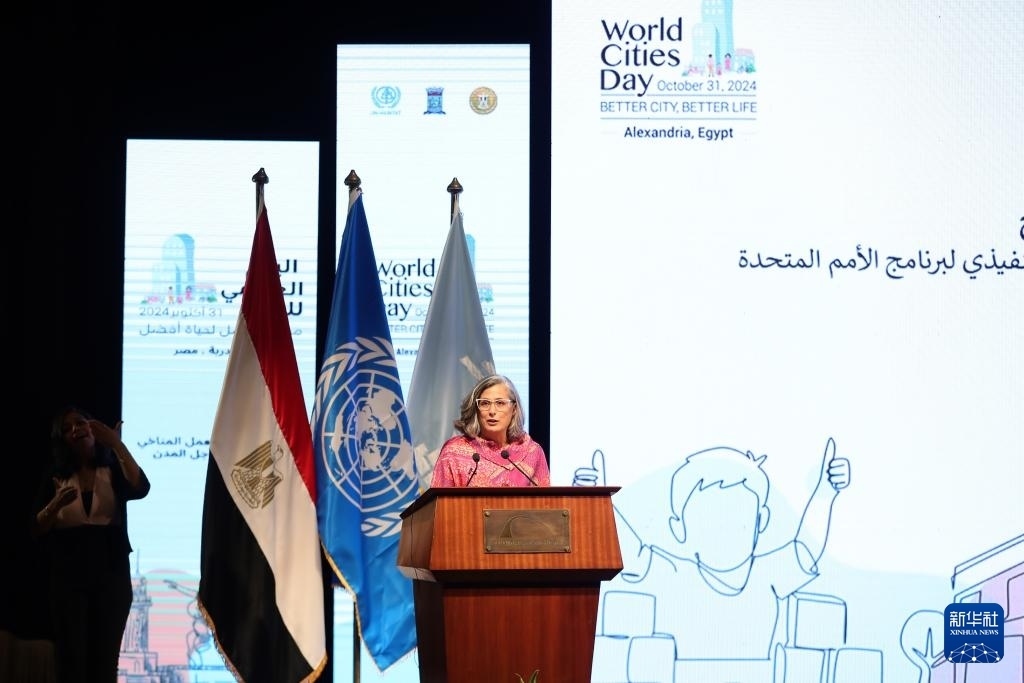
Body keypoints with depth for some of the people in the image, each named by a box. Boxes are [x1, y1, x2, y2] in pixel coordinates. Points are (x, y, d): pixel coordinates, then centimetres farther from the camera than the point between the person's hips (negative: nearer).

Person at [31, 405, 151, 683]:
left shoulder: (114, 472, 7)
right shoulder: (56, 480, 9)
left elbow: (140, 489, -15)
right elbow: (37, 529, 3)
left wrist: (117, 444, -19)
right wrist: (56, 504, -16)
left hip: (111, 576, 0)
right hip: (68, 578, 0)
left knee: (105, 660, 1)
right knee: (70, 660, -3)